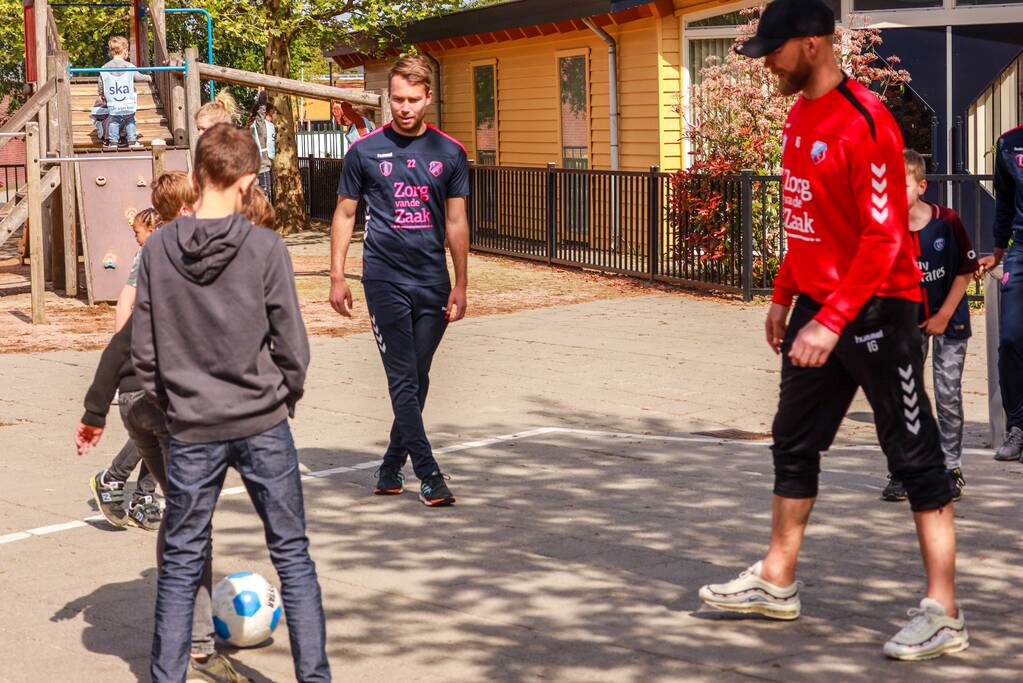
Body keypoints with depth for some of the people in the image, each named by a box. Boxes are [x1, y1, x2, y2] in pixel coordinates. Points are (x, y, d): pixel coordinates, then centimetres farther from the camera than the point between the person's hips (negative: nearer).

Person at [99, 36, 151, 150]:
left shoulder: (104, 69, -1)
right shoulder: (129, 67, -7)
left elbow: (101, 86, 5)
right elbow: (139, 77, 2)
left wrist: (102, 95, 24)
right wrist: (148, 78, 23)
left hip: (113, 106, 1)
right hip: (128, 105, -1)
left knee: (114, 121, 13)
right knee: (130, 121, 14)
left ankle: (113, 141, 6)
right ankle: (132, 141, 12)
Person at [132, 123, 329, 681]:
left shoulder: (158, 249, -4)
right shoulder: (266, 249, -11)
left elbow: (143, 352, 0)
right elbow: (292, 348, -7)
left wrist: (173, 406, 13)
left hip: (191, 430, 2)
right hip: (263, 425, -2)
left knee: (180, 562, 13)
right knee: (292, 556, 9)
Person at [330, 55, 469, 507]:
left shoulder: (450, 153, 6)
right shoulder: (365, 151, 1)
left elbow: (456, 222, 11)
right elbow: (344, 214, 7)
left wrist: (461, 284, 7)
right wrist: (337, 277, 2)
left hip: (433, 282, 3)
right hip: (384, 279, -3)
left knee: (417, 381, 8)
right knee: (403, 380, -8)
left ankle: (391, 467, 22)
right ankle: (428, 474, -7)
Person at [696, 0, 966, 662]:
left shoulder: (864, 120, -19)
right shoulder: (800, 116, 10)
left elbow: (884, 238, -22)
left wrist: (832, 321, -25)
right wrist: (785, 296, 17)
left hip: (877, 309, -9)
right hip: (818, 307, 9)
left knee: (915, 456, -4)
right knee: (795, 444, 16)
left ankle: (944, 614, 0)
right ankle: (777, 583, 29)